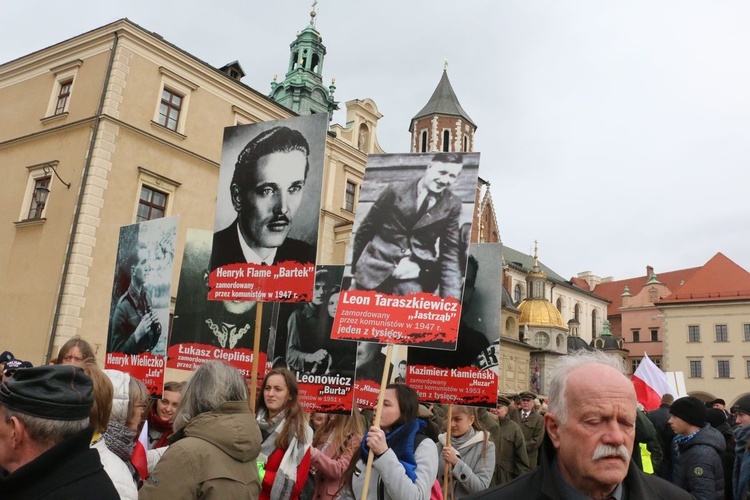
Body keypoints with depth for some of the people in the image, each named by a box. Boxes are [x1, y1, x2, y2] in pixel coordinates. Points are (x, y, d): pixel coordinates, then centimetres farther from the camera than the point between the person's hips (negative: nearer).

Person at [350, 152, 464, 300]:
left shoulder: (452, 205, 0)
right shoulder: (396, 190, -2)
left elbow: (449, 252, 2)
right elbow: (365, 229, 6)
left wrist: (451, 297, -7)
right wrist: (355, 269, 12)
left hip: (413, 281, 0)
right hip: (374, 272, 0)